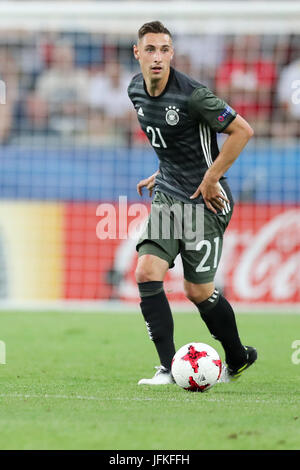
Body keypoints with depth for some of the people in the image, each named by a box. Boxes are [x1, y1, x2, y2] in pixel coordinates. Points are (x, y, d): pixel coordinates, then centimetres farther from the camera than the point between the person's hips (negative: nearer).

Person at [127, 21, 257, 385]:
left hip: (206, 201, -6)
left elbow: (242, 130, -16)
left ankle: (238, 358, 26)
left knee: (198, 291, 1)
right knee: (146, 274, -11)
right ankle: (169, 368, -7)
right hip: (167, 195, 7)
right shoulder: (136, 90, 3)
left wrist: (210, 179, -14)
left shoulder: (191, 95, -21)